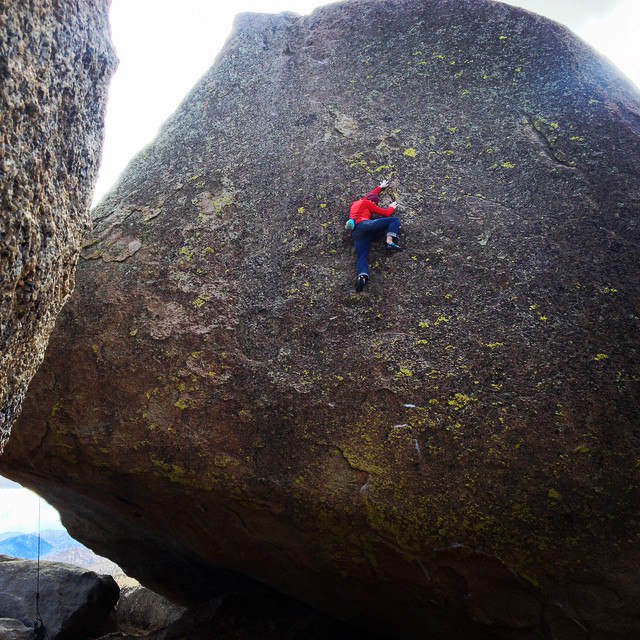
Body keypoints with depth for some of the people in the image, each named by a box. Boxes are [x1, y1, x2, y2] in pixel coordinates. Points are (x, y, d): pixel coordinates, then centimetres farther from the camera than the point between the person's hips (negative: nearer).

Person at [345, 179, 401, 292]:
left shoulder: (355, 204, 37)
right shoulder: (366, 203, 14)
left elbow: (371, 194, 56)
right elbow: (386, 213, 15)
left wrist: (381, 187, 67)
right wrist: (392, 207, 34)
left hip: (355, 234, 7)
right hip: (365, 225, -7)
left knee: (362, 257, -14)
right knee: (395, 220, 2)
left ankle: (362, 276, -44)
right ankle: (390, 241, -23)